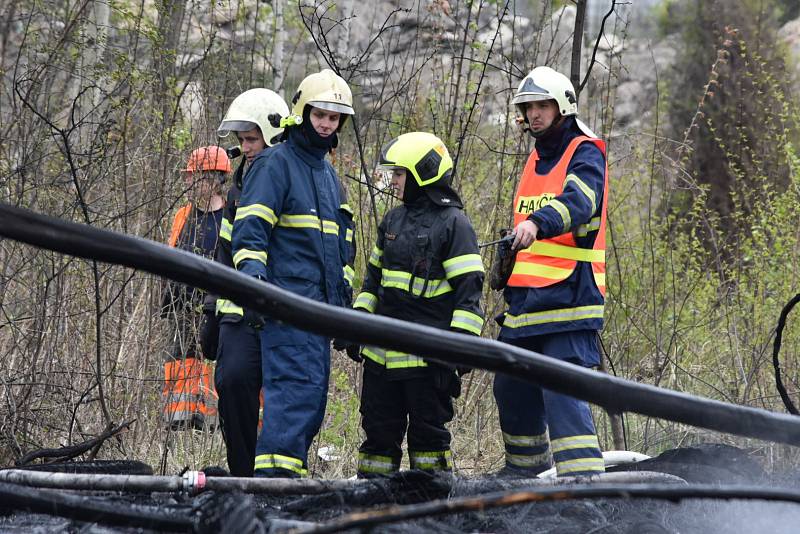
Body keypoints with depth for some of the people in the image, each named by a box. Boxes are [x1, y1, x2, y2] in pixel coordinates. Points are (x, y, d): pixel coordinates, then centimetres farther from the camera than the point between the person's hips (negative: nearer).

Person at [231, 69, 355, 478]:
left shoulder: (327, 173, 24)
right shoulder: (275, 164, -3)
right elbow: (250, 230, -13)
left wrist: (343, 304, 28)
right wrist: (253, 277, -27)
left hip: (319, 305, 9)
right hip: (288, 298, -9)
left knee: (313, 398, 7)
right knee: (298, 385, -19)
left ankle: (290, 471, 10)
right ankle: (275, 471, -24)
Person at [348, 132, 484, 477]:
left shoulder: (453, 223, -8)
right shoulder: (393, 220, 15)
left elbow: (468, 290, -11)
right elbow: (374, 277, 24)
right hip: (382, 353, 7)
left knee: (427, 432, 0)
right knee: (379, 431, 10)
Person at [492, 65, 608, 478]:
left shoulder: (584, 154, -6)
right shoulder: (536, 160, 20)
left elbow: (579, 202, -27)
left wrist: (537, 223, -45)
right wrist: (507, 273, 27)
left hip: (568, 297, -9)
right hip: (527, 298, 9)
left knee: (563, 390, -18)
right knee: (511, 388, 16)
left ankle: (583, 479, -19)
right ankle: (524, 467, 33)